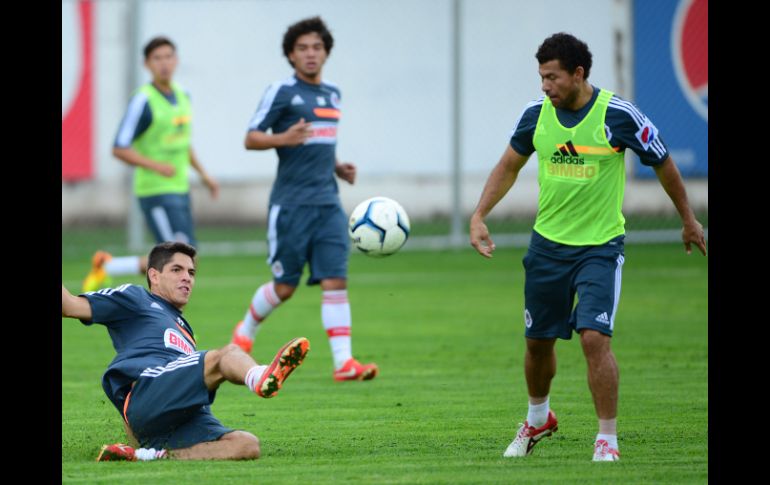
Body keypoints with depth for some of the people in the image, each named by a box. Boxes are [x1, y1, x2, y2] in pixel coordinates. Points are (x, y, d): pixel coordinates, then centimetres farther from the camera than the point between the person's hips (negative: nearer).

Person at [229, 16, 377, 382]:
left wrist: (337, 167, 14)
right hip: (291, 204, -5)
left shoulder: (331, 94, 16)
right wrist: (284, 138, -25)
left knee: (335, 280, -7)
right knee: (285, 286, 1)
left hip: (328, 204, 5)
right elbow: (251, 139, -7)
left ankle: (344, 362, -12)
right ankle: (245, 331, 29)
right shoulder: (281, 92, -5)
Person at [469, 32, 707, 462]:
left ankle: (608, 440, -9)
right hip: (547, 244, 4)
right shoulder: (536, 114, -4)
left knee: (594, 337, -19)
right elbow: (509, 166, 13)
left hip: (600, 246, -4)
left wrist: (689, 220, 11)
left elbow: (663, 164, 0)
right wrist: (479, 216, 1)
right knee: (538, 341, 13)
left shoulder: (618, 115, -15)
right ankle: (539, 419, 40)